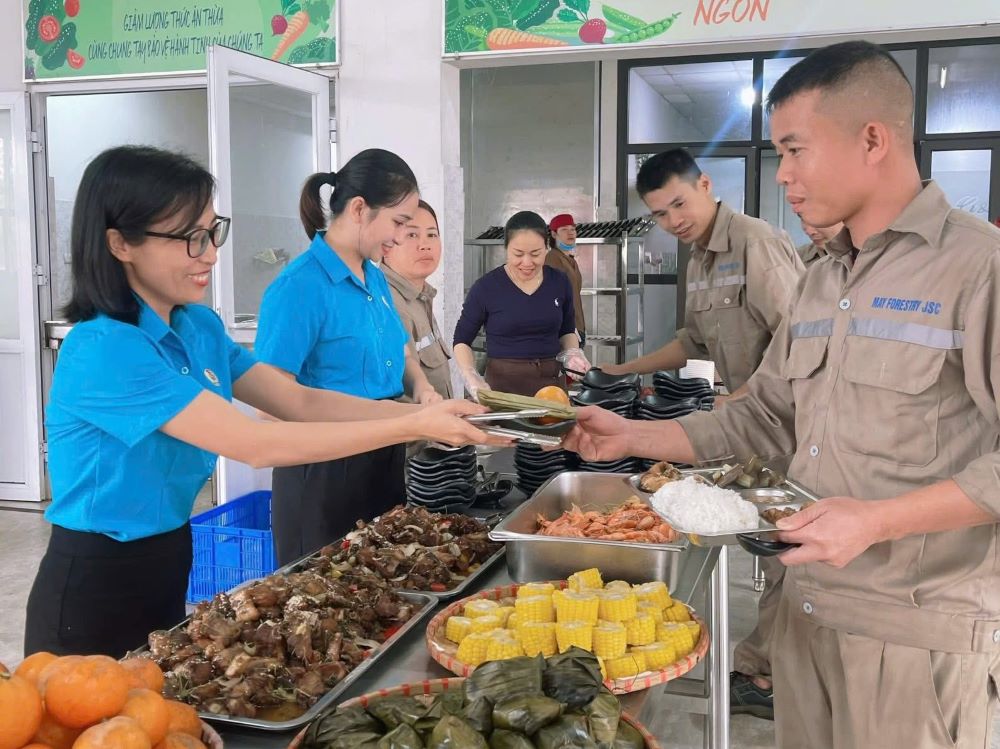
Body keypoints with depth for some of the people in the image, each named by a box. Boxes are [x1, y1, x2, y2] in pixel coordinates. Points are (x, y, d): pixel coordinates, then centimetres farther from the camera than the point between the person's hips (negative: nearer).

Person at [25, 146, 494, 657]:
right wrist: (414, 427, -27)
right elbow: (256, 445, -30)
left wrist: (423, 413, -15)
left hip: (169, 566, 8)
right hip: (95, 592, -8)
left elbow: (301, 403, -3)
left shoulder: (198, 326, -1)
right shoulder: (104, 350, -27)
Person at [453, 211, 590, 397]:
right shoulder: (486, 287, -9)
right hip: (502, 384, -3)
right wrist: (472, 379, -15)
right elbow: (462, 340, 1)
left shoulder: (560, 282, 2)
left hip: (552, 382, 3)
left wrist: (572, 353, -4)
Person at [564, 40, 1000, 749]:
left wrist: (877, 521, -24)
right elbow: (768, 416, 14)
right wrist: (633, 437, 7)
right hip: (805, 606, 7)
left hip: (919, 631, -7)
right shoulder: (822, 281, 11)